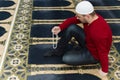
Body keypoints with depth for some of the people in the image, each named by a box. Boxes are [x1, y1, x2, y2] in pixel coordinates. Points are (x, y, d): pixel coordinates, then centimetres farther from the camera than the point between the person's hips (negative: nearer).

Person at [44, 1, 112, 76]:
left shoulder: (98, 32, -41)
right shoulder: (91, 16, -16)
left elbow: (103, 53, -31)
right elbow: (72, 20, -5)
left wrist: (104, 70, -19)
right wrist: (60, 27, -19)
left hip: (93, 54, -7)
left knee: (66, 58, -16)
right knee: (71, 28, -11)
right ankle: (59, 50, 7)